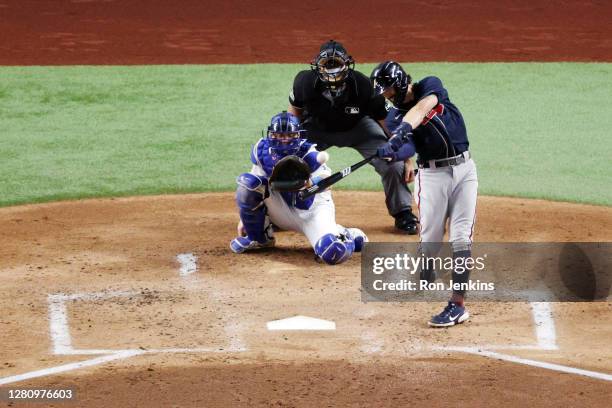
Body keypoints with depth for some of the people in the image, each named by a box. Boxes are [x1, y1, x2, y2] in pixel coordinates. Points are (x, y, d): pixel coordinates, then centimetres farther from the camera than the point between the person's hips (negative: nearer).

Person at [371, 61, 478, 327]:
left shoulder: (430, 86, 0)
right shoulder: (394, 117, 1)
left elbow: (421, 108, -24)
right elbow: (408, 149, -19)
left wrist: (404, 128, -42)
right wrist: (390, 150, -42)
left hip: (464, 168, -1)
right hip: (432, 174, 1)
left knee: (461, 238, -6)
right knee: (430, 239, -3)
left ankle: (458, 305, -9)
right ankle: (424, 278, 26)